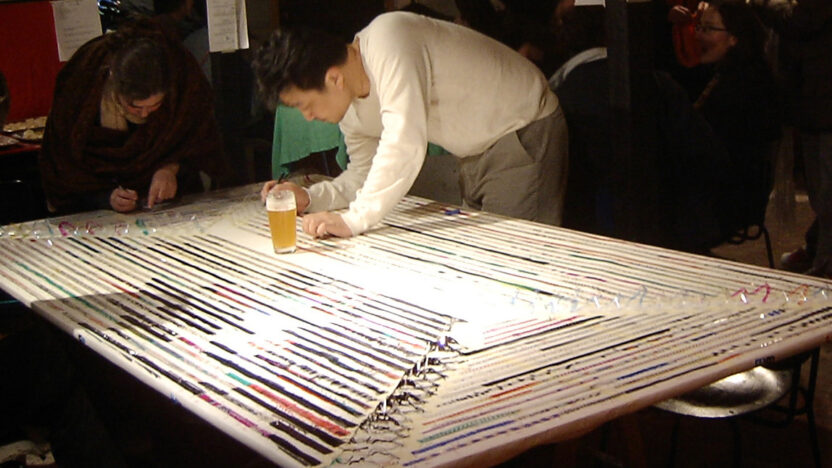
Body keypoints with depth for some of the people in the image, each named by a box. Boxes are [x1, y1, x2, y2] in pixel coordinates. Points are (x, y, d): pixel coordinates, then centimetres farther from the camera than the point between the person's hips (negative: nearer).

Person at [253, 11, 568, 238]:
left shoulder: (387, 42, -29)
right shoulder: (351, 111, 0)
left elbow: (404, 144, -37)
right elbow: (363, 175, 11)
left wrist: (354, 220, -35)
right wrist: (309, 198, -7)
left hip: (524, 135, -9)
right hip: (477, 154, 9)